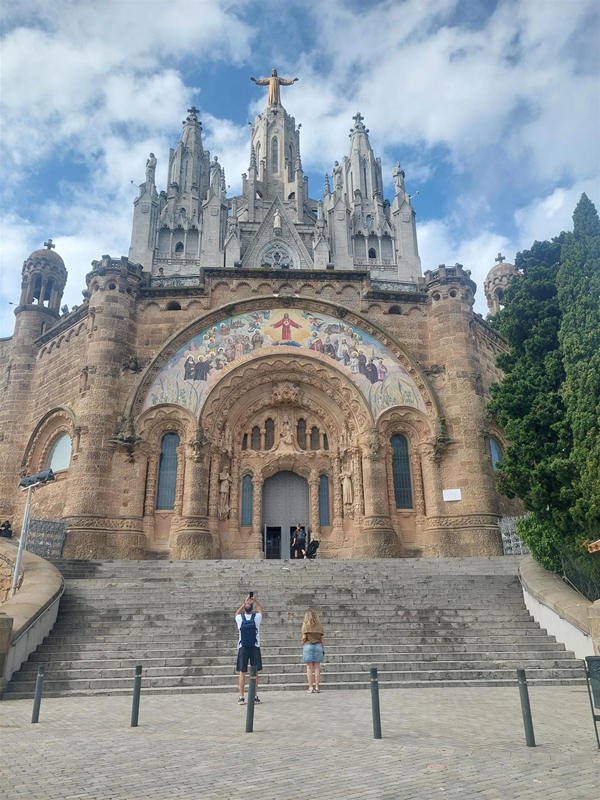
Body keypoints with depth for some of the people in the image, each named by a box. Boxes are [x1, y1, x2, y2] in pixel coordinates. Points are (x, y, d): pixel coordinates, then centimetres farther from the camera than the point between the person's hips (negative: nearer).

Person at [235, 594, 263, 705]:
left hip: (242, 648, 0)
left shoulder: (239, 618, -5)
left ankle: (241, 697, 4)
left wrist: (245, 602, 27)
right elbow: (260, 609, 17)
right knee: (255, 672, 6)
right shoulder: (256, 617, -6)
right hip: (255, 647, 0)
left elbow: (237, 612, 20)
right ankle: (255, 696, 10)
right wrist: (255, 601, 28)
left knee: (242, 672, 4)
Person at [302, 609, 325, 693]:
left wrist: (303, 642, 9)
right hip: (318, 646, 2)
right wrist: (323, 649, 9)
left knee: (309, 668, 4)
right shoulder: (319, 624, 3)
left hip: (308, 646, -2)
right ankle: (317, 687, 7)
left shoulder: (305, 624, -4)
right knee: (317, 668, 6)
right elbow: (322, 638, 3)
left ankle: (311, 687, 4)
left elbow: (304, 637, -11)